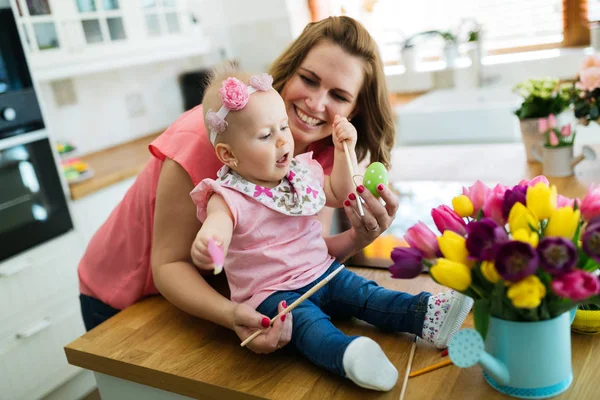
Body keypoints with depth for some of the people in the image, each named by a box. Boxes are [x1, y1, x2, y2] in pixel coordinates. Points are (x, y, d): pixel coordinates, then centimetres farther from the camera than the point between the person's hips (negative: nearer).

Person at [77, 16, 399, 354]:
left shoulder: (325, 152, -17)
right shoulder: (206, 138, -33)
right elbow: (168, 265, -29)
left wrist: (356, 240, -38)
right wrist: (231, 315, -46)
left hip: (213, 287, 4)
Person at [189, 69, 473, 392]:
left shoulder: (302, 171, 5)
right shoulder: (229, 196, -15)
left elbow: (340, 195, 18)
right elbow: (218, 222, -36)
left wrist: (344, 151, 5)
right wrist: (207, 242, -61)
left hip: (321, 272, 7)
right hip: (271, 293, -7)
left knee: (365, 293, -13)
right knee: (307, 320, -33)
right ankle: (346, 355, -56)